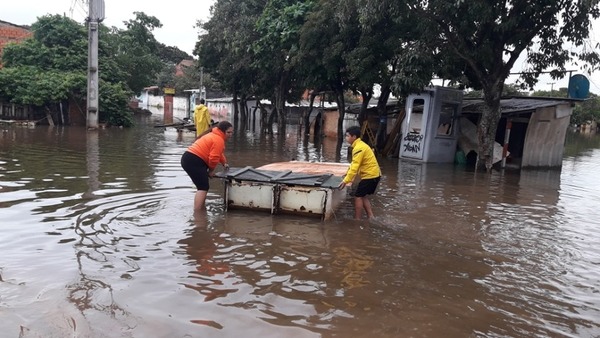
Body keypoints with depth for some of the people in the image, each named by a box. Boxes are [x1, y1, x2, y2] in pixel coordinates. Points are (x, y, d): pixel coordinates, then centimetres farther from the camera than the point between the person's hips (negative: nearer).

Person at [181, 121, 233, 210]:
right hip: (194, 161, -11)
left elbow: (218, 153, 35)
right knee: (203, 187, -12)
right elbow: (214, 158, -18)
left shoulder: (215, 136, 22)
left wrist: (224, 163, 26)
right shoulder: (219, 140, -12)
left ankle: (201, 209, 29)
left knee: (202, 186, 20)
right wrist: (211, 170, -4)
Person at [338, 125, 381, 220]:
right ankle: (370, 217, 18)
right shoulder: (360, 145, 13)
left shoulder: (358, 148, -20)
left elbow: (355, 166, -25)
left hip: (370, 175, -10)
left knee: (358, 196, -3)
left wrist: (345, 181, -25)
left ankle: (357, 220, 3)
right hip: (374, 174, 10)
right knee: (363, 196, 17)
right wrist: (348, 173, 24)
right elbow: (354, 163, 23)